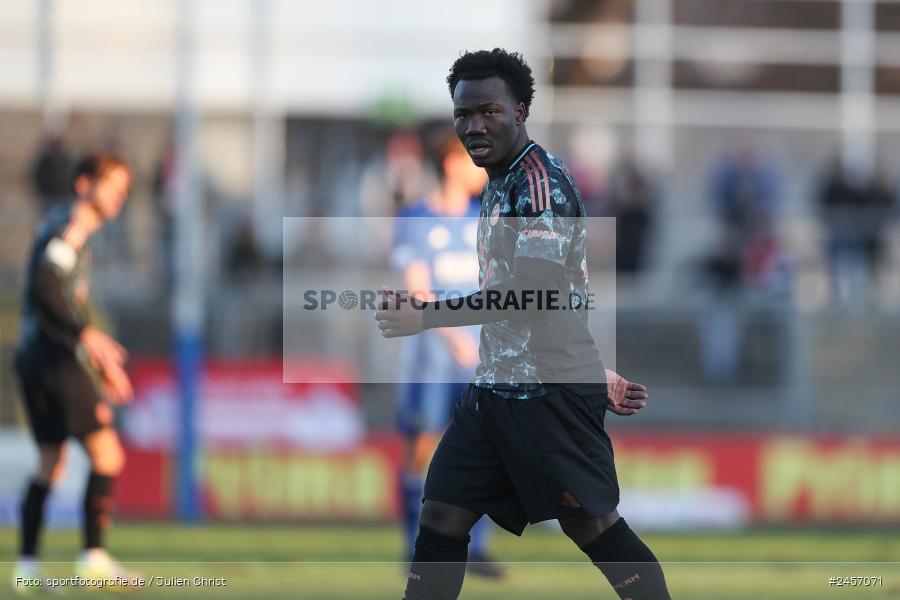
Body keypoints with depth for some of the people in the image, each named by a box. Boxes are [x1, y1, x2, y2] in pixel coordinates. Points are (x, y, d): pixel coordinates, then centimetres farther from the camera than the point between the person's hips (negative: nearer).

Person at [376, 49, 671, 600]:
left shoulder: (541, 180, -14)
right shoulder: (500, 183, 17)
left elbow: (536, 290, -23)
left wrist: (425, 316, -20)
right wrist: (597, 377, 23)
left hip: (550, 390, -9)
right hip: (496, 386, 9)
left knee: (590, 522, -5)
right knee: (443, 516, 4)